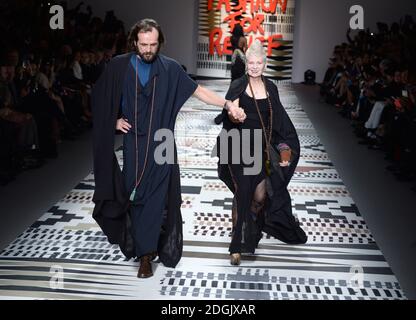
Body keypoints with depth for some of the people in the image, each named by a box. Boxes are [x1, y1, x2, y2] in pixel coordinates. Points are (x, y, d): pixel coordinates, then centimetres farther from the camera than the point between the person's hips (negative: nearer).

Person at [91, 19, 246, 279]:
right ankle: (146, 249, 18)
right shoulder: (119, 66, -3)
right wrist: (113, 120, 0)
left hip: (161, 144, 0)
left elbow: (198, 91, -3)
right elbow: (99, 97, 10)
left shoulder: (170, 68, -3)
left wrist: (228, 104, -13)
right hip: (133, 143, 1)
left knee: (156, 196, -4)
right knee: (136, 195, 4)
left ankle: (145, 252, 4)